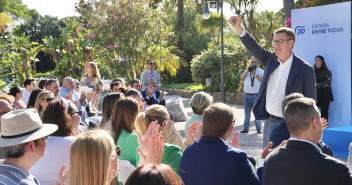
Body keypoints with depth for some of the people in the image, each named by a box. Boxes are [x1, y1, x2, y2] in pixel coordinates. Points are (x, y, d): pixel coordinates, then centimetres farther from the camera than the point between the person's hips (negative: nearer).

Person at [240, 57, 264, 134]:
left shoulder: (261, 71, 6)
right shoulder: (247, 70, 19)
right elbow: (241, 79, 7)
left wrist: (255, 74, -14)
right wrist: (247, 71, -3)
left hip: (256, 95, -4)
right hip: (247, 95, 4)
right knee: (247, 112, 6)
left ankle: (258, 129, 4)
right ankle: (246, 128, 12)